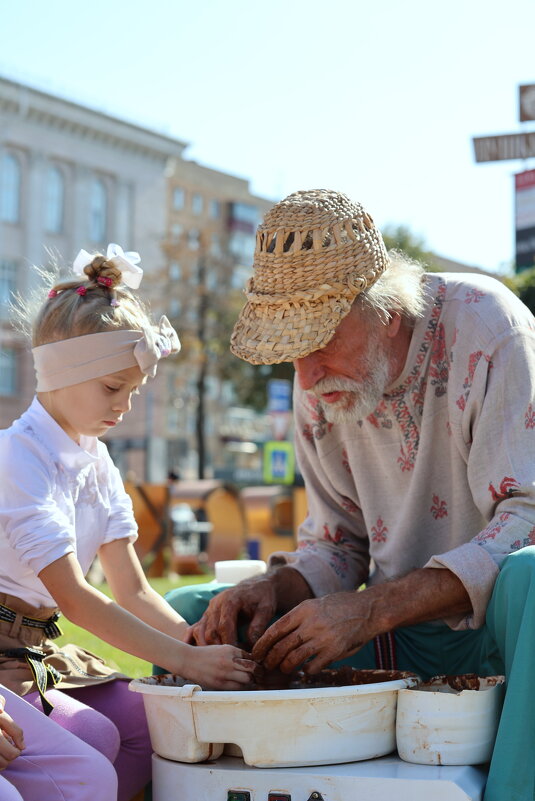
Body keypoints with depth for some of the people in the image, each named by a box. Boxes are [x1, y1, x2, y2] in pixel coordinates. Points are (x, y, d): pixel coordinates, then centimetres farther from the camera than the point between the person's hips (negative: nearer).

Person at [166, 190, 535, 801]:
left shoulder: (484, 322, -16)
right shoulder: (320, 383, 1)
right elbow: (337, 542, 10)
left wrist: (373, 611, -30)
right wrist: (276, 588, -13)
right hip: (396, 634, 5)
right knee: (184, 612, -3)